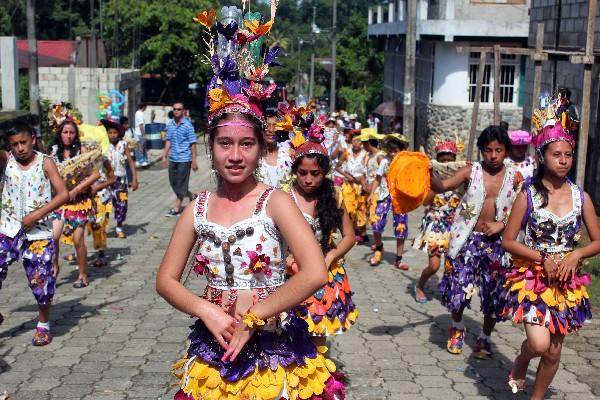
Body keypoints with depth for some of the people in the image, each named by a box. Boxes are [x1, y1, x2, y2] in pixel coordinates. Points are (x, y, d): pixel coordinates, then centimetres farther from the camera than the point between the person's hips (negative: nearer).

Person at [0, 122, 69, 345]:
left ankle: (43, 325, 23)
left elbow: (63, 194, -9)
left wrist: (37, 214, -15)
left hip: (38, 232, -2)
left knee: (41, 280, 1)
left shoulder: (45, 163, -4)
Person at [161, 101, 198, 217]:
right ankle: (191, 196, 33)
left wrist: (194, 161, -11)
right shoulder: (170, 125, 6)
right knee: (173, 182, 13)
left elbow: (193, 144, -9)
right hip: (173, 158, 6)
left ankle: (177, 209, 7)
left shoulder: (188, 125, -10)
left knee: (181, 184, 0)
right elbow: (168, 141, 14)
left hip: (184, 159, -6)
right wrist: (165, 156, 10)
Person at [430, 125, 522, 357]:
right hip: (468, 239, -1)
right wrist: (429, 173, -34)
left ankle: (485, 338, 29)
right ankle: (457, 328, 29)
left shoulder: (514, 178, 1)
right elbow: (442, 186, -15)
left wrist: (501, 223, -12)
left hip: (496, 242, 1)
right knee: (458, 287, -1)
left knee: (494, 294, 6)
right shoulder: (471, 171, -3)